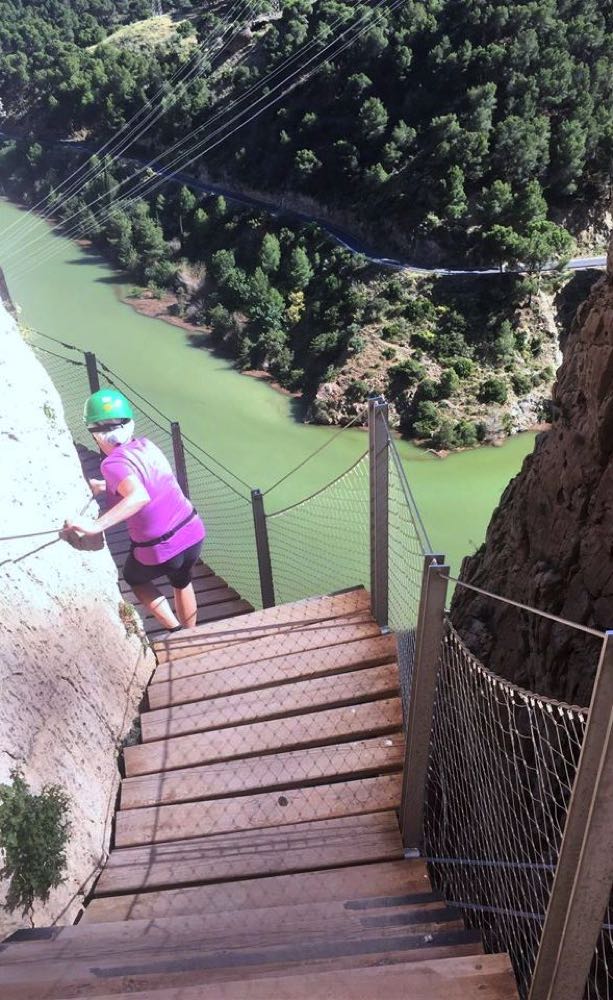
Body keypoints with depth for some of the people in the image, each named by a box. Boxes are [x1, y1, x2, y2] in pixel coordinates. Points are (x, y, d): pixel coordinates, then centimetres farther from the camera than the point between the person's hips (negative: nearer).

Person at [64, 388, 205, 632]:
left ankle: (175, 631, 24)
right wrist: (104, 486, 23)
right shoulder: (146, 445, 1)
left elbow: (140, 497, -37)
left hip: (160, 553, -5)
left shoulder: (113, 463, -19)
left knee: (134, 578, 30)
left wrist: (96, 525, -37)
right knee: (182, 582, 35)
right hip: (193, 533, 5)